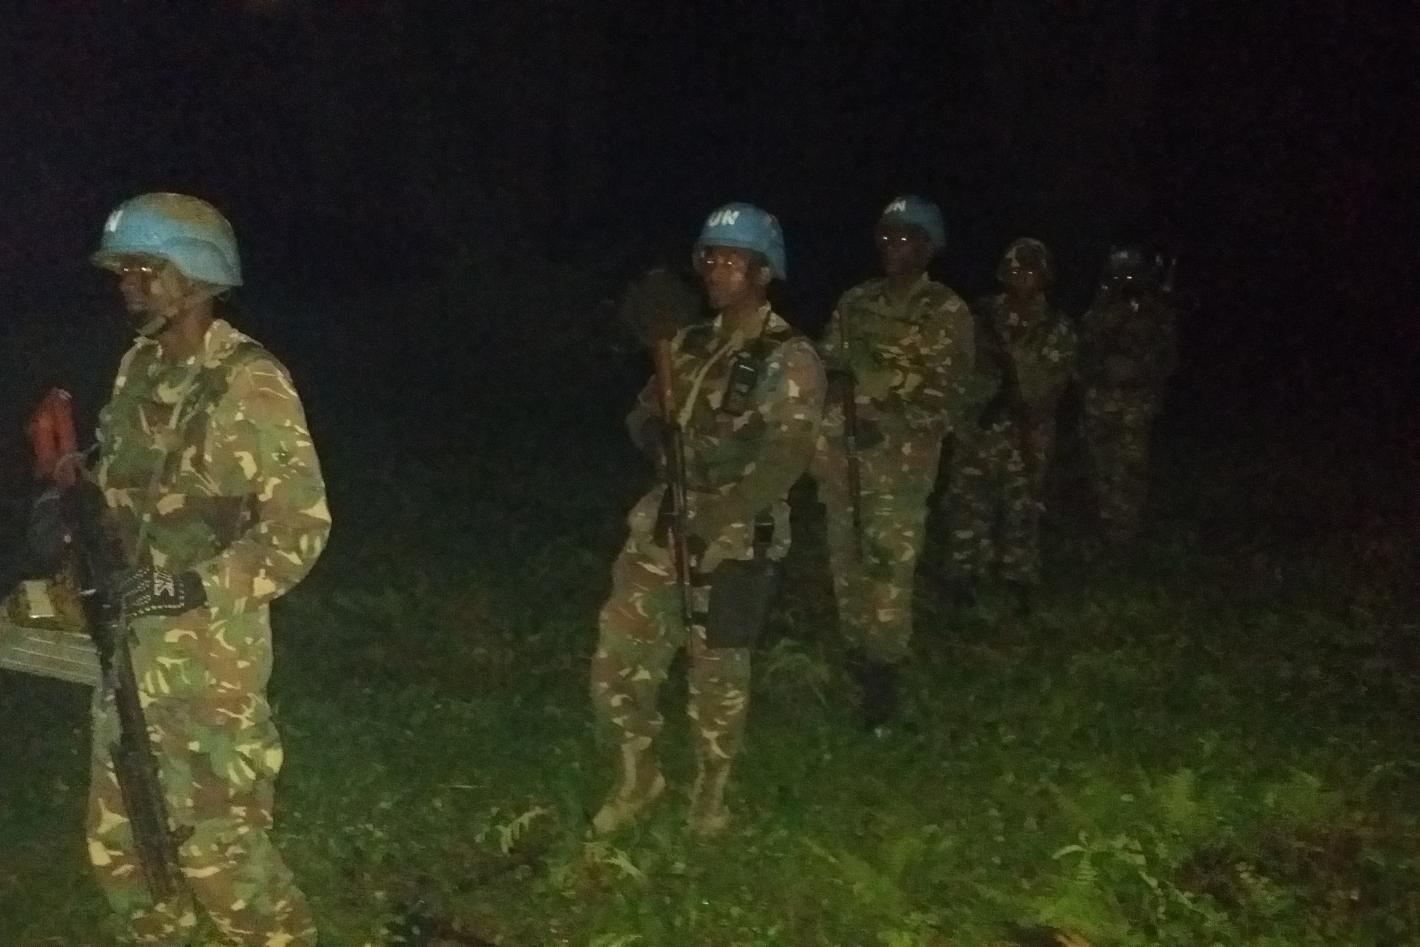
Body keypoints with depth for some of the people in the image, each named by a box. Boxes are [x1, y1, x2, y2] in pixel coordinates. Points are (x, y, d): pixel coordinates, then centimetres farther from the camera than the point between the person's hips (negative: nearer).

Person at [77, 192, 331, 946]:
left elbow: (301, 527, -17)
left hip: (209, 653, -8)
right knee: (118, 841, 17)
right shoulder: (138, 368, 7)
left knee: (217, 846, -2)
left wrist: (194, 586, -26)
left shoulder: (250, 385, -16)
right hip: (127, 647, 8)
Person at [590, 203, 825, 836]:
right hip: (663, 524, 5)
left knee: (718, 671, 8)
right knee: (618, 657, 6)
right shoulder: (690, 344, 10)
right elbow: (644, 415, 16)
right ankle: (638, 778, 28)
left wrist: (714, 523, -24)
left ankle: (709, 793, 29)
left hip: (733, 538, -5)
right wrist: (659, 435, -9)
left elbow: (785, 458, -18)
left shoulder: (791, 360, -9)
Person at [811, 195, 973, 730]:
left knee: (887, 565, -7)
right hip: (841, 453, 5)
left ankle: (882, 669, 1)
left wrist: (887, 427, -20)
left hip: (899, 459, -5)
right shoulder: (856, 302, 13)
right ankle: (855, 655, 25)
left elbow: (943, 394, -9)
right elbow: (827, 366, 17)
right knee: (846, 560, 11)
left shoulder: (946, 313, -2)